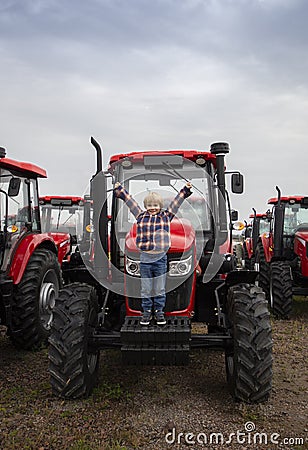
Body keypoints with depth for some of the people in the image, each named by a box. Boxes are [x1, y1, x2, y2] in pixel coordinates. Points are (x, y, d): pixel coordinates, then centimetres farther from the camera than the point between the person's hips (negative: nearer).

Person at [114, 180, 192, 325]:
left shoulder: (166, 216, 7)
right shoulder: (141, 216, 7)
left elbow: (176, 201, 11)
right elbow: (129, 200, 12)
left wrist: (185, 190, 10)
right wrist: (119, 190, 15)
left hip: (160, 259, 0)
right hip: (145, 259, 0)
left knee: (160, 288, 9)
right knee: (145, 289, 8)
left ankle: (159, 311, 22)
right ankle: (146, 311, 21)